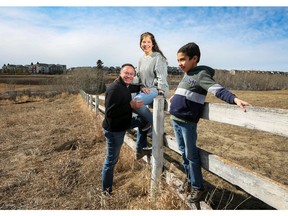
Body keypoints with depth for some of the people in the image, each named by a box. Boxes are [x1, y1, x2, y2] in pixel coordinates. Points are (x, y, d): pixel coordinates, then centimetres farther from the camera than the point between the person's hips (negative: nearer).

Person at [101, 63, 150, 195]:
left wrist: (141, 88, 8)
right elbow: (110, 112, -32)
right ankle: (106, 190, 23)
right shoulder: (114, 89, -26)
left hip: (123, 124, 9)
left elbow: (131, 88, 29)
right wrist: (131, 105, -29)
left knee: (142, 120, 19)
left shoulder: (125, 86, 3)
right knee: (111, 160, 3)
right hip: (114, 130, -9)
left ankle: (140, 150, 27)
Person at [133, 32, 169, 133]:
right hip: (145, 90, 8)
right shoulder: (141, 59, 16)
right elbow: (138, 76, 15)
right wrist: (142, 87, -4)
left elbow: (162, 76, -12)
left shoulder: (158, 57, -6)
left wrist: (161, 91, -21)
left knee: (136, 101, -29)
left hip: (156, 89, -8)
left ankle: (152, 122, -6)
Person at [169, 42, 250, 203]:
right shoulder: (187, 75, 13)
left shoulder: (201, 74, -11)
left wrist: (234, 99, -40)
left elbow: (217, 89, -24)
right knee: (183, 152, 17)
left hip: (187, 122, -8)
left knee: (191, 155, 3)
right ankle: (190, 180, 35)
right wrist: (175, 98, 44)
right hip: (176, 120, 8)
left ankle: (197, 187, 20)